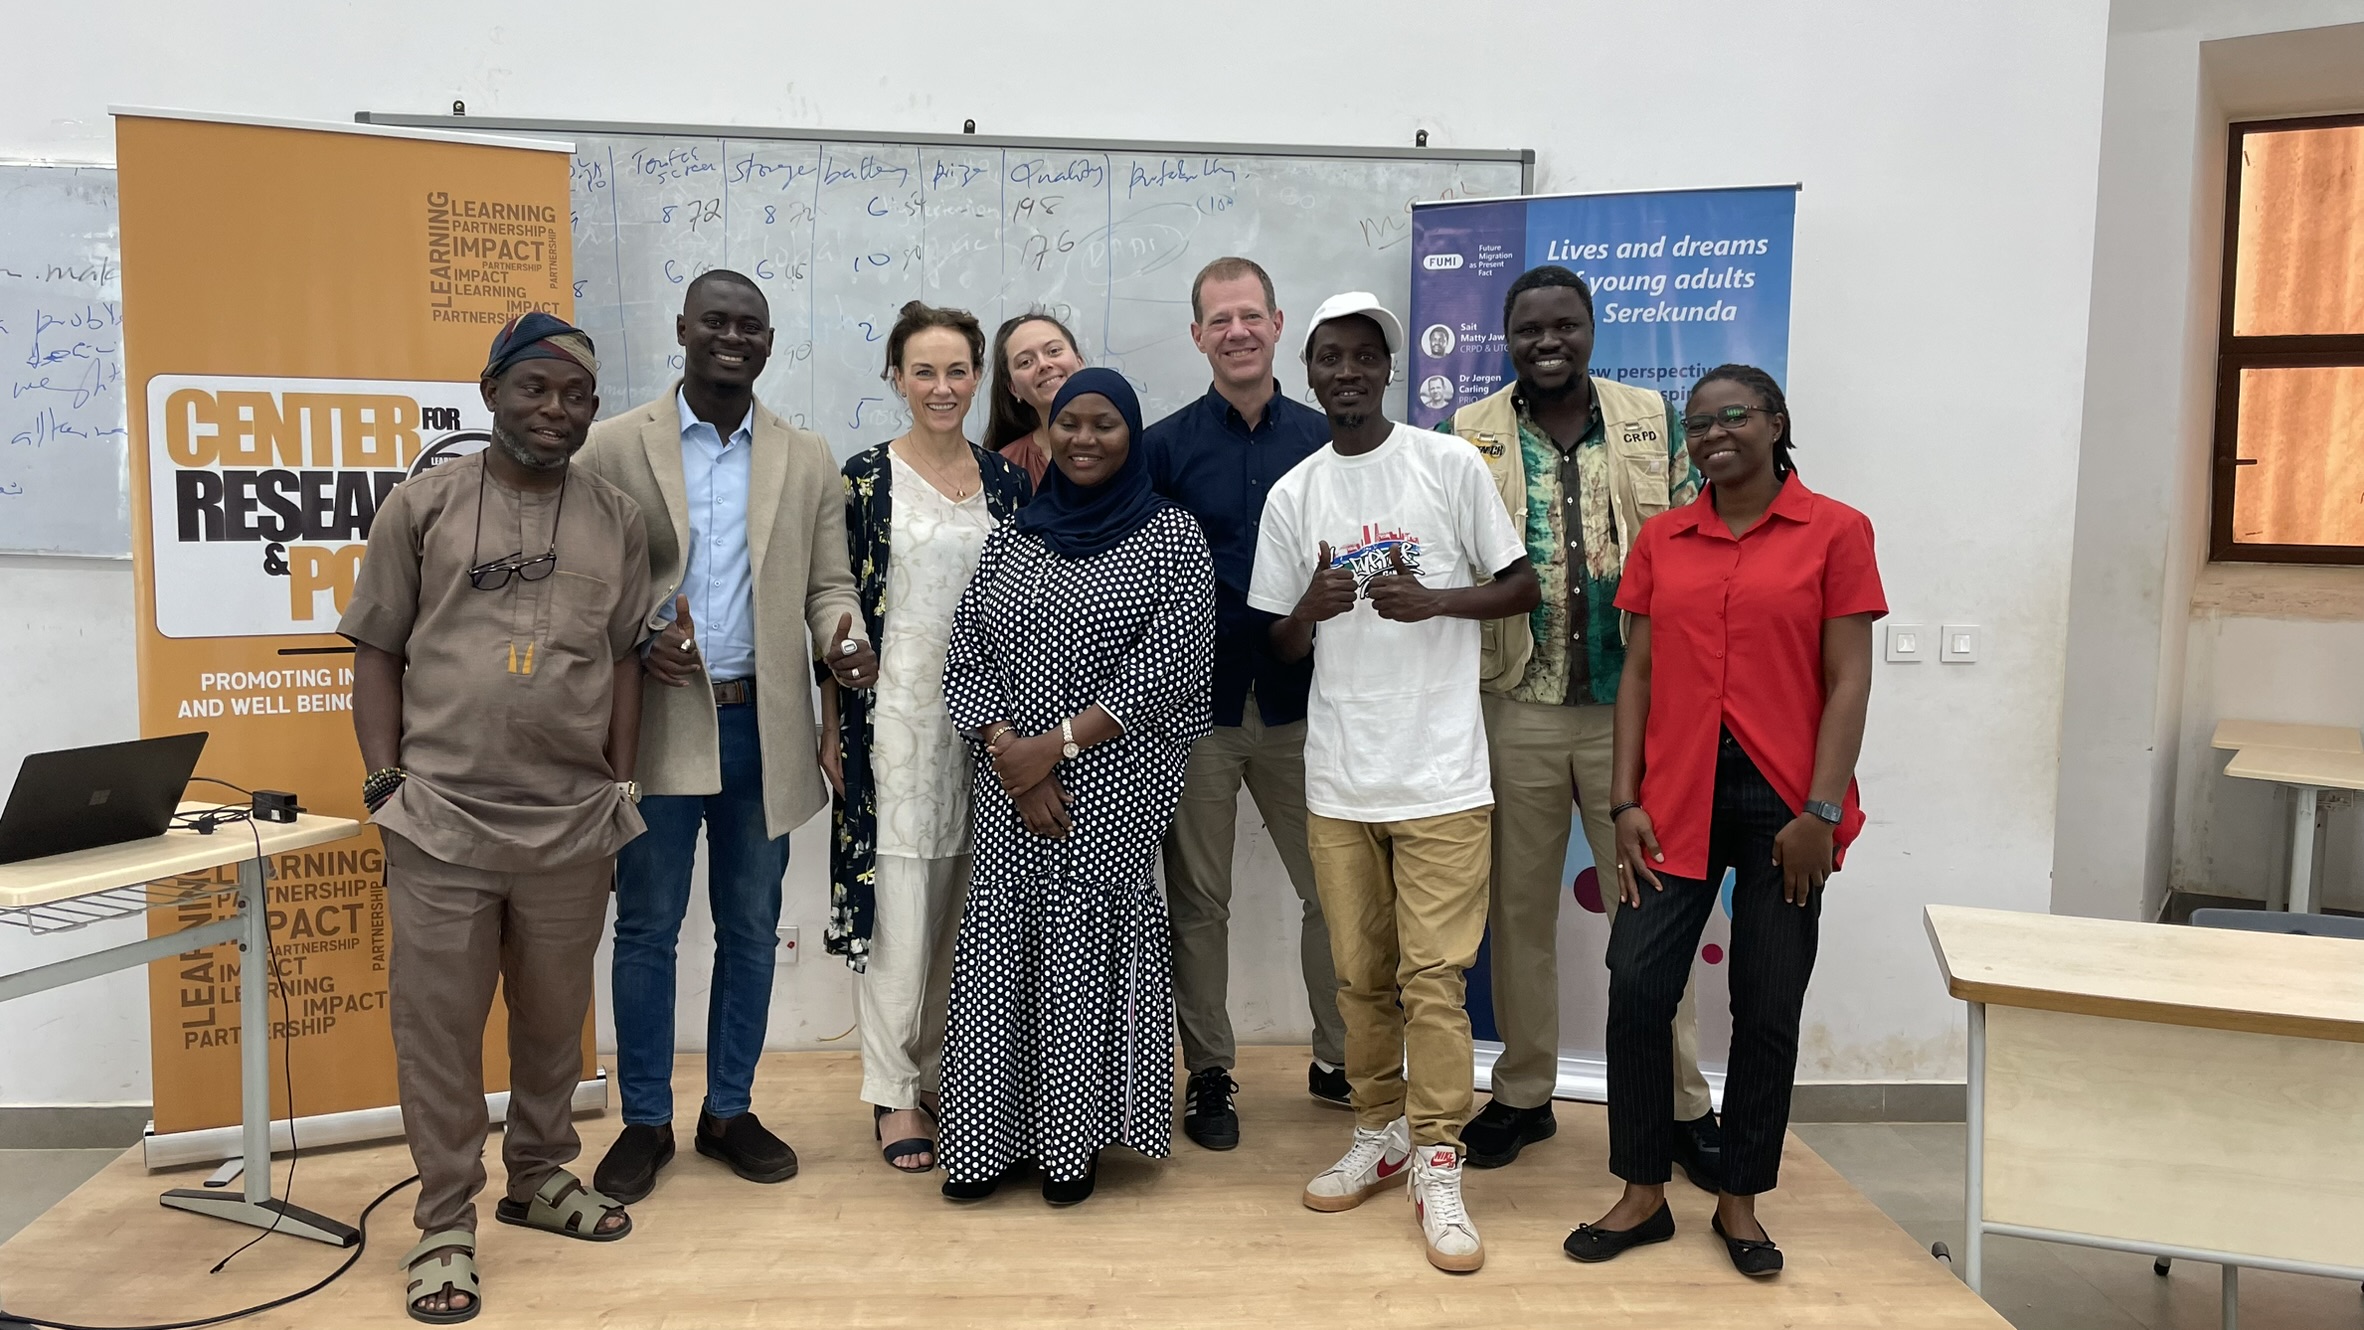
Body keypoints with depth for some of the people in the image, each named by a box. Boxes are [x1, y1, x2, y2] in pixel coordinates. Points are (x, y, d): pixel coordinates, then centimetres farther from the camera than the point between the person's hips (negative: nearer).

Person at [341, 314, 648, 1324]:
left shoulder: (616, 519, 7)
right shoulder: (424, 504, 1)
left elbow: (626, 660, 10)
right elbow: (378, 653, 3)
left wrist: (622, 786, 7)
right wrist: (383, 782, -3)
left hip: (574, 825, 2)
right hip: (440, 819, -2)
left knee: (554, 1019, 14)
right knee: (437, 1026, 4)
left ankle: (540, 1177, 34)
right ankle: (445, 1225, 18)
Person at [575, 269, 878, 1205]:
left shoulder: (808, 461, 7)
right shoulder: (614, 446, 0)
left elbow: (828, 583, 7)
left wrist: (845, 643, -14)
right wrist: (634, 642, -18)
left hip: (763, 725, 2)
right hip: (657, 723, -2)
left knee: (750, 928, 12)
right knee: (647, 928, 7)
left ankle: (729, 1111, 27)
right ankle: (645, 1121, 22)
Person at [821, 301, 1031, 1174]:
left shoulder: (1005, 480, 6)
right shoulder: (866, 478, -3)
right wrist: (832, 728, -5)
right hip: (895, 709, -3)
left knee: (965, 898, 10)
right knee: (899, 898, -1)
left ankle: (945, 1069, 26)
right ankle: (895, 1092, 13)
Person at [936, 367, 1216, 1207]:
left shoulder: (1171, 539, -1)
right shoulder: (1013, 537, 12)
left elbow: (1168, 672, -10)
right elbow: (967, 657, 7)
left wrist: (1056, 744, -13)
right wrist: (1010, 757, -9)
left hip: (1114, 787, -3)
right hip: (1010, 787, 4)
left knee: (1089, 954, -4)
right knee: (1001, 949, 2)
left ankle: (1075, 1142, 12)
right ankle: (988, 1141, 14)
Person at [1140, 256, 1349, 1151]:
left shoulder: (1326, 440, 5)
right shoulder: (1164, 447, 0)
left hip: (1299, 703, 2)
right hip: (1195, 705, -1)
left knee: (1335, 887, 7)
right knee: (1198, 900, 8)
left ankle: (1341, 1059, 26)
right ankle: (1208, 1074, 22)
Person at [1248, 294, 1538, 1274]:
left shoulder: (1450, 464, 0)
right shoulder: (1293, 495, 8)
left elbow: (1522, 588, 3)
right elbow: (1279, 646, 11)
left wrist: (1432, 600, -14)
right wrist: (1311, 608, -12)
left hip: (1438, 770, -3)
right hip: (1338, 776, 3)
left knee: (1432, 975, -4)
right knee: (1360, 975, 11)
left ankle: (1437, 1168, 6)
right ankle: (1378, 1135, 28)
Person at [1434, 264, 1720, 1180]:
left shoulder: (1655, 421, 4)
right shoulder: (1469, 436, 3)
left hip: (1632, 704, 0)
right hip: (1514, 709, 0)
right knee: (1519, 908, 11)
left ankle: (1683, 1105, 20)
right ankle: (1523, 1094, 26)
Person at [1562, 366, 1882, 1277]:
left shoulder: (1834, 531, -1)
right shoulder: (1660, 539, 8)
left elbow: (1847, 680, -5)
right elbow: (1638, 675, 7)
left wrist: (1821, 808, -11)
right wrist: (1625, 802, 0)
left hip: (1783, 799, -2)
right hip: (1677, 796, 3)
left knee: (1768, 1008, 6)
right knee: (1637, 987, -2)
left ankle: (1740, 1201, 24)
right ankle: (1642, 1194, 15)